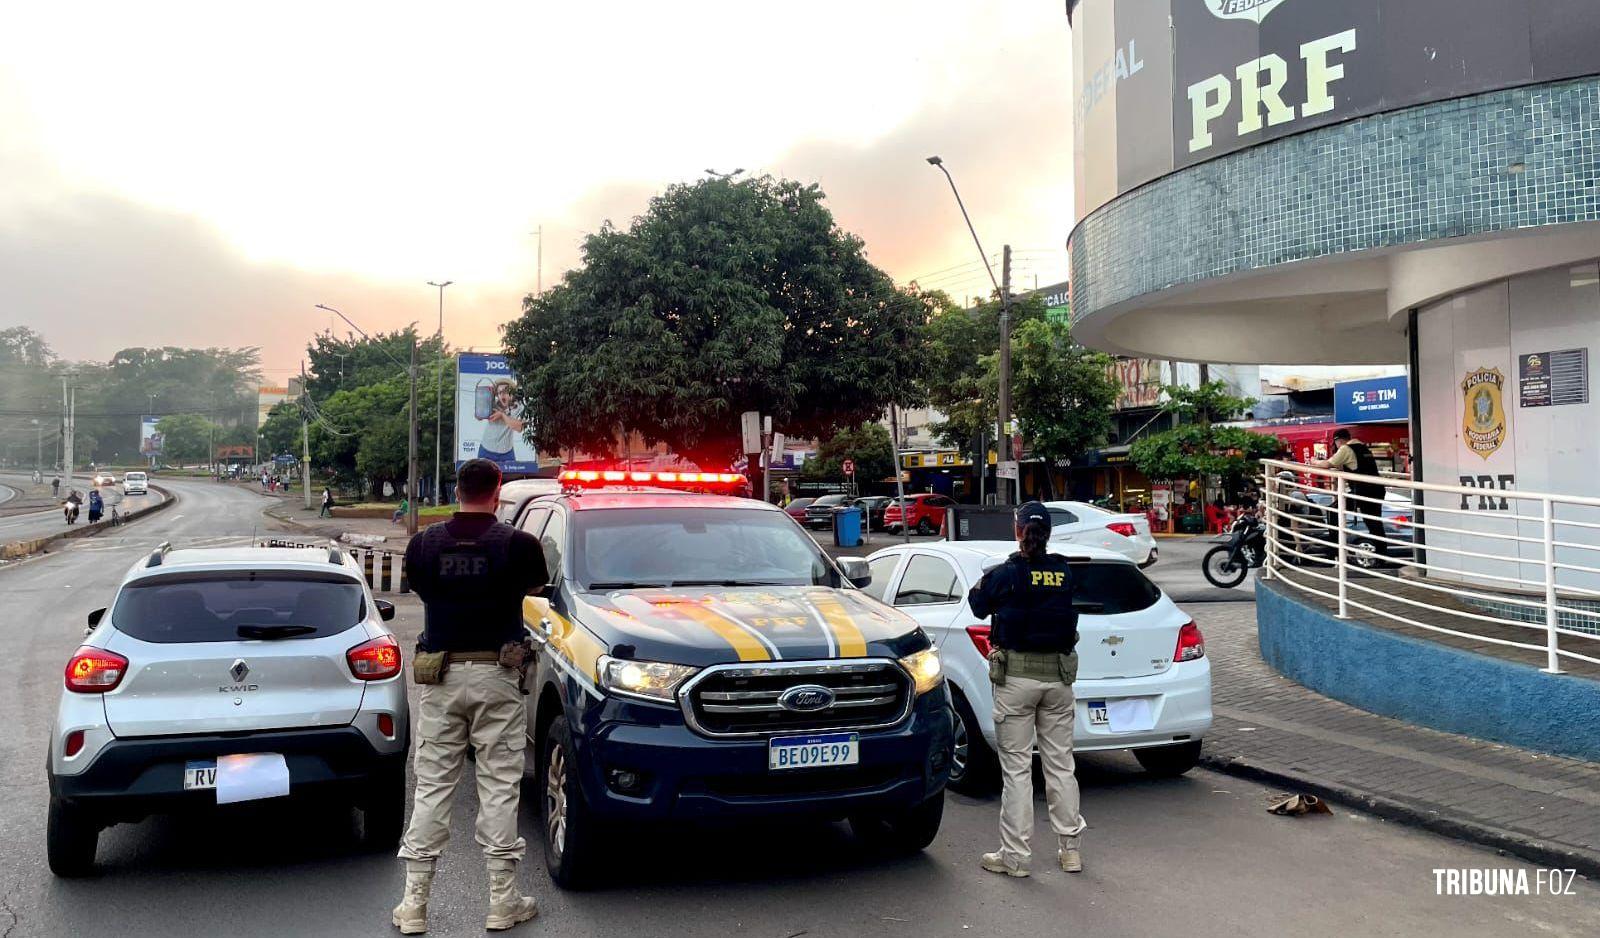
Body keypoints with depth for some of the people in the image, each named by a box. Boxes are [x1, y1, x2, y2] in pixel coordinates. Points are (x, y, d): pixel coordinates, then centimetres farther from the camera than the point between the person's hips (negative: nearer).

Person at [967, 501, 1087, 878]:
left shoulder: (1004, 574, -9)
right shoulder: (1065, 573, 0)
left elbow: (978, 605, 5)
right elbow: (1068, 613, 8)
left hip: (1016, 675, -3)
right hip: (1058, 674, 4)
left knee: (1017, 767, 2)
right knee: (1060, 764, 13)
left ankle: (1014, 855, 7)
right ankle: (1070, 848, 20)